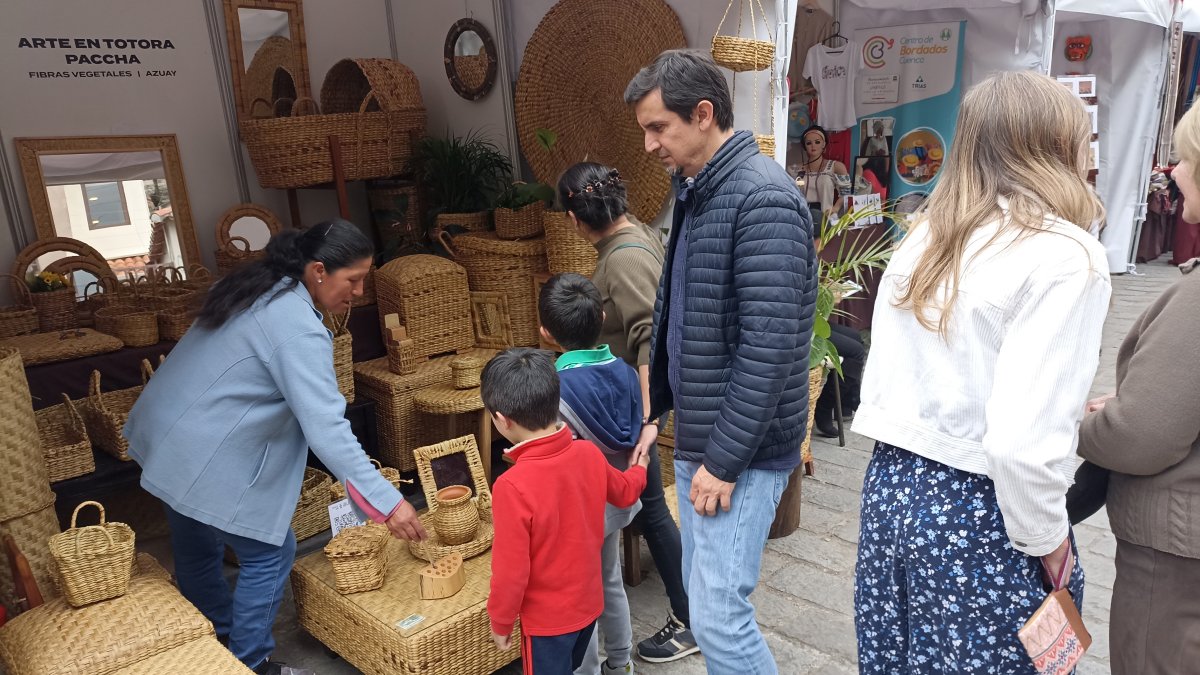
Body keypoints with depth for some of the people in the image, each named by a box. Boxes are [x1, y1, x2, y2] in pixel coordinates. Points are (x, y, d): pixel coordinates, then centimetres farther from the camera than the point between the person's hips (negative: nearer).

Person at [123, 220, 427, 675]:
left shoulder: (258, 286, 3)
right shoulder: (297, 327, -25)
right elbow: (327, 430, -31)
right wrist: (386, 502, -31)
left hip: (166, 439, 10)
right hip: (204, 458, -10)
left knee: (197, 551, 23)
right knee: (269, 554, 5)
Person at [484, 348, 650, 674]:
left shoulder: (512, 486, -32)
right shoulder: (588, 453, -13)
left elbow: (511, 570, -24)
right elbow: (624, 493, 8)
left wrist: (500, 622, -6)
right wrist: (638, 470, 31)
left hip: (547, 618, -5)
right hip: (589, 601, 6)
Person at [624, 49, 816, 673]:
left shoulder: (763, 198, -18)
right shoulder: (694, 194, 12)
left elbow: (769, 346, -23)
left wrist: (724, 460, -20)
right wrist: (655, 411, 15)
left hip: (741, 449, -9)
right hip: (695, 437, 9)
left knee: (719, 614, -4)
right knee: (703, 597, 18)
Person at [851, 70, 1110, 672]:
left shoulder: (922, 240, 4)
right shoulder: (1066, 256, -15)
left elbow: (877, 389, 4)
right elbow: (1022, 443, -23)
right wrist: (1048, 541, -7)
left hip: (890, 489, 6)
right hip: (980, 518, -6)